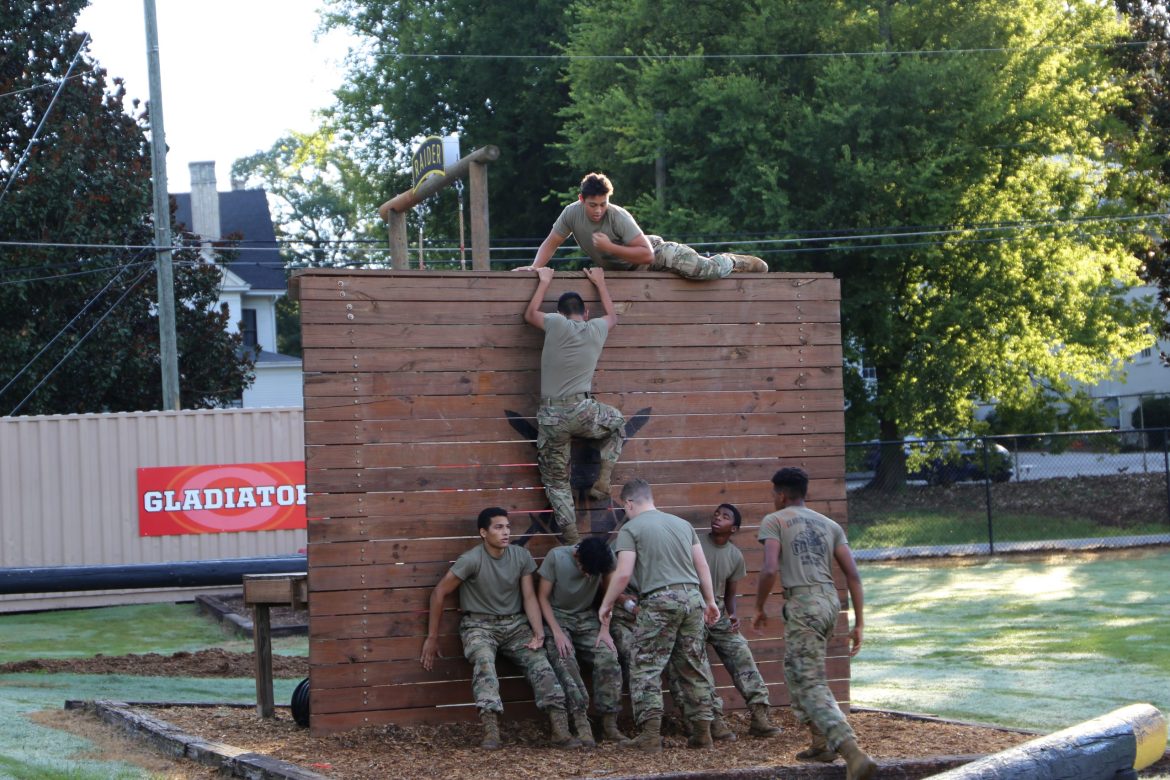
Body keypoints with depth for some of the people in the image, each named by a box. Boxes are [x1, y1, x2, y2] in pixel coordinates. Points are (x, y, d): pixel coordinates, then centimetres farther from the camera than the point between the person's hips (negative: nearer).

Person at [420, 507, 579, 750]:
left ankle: (560, 731, -23)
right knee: (484, 661, -35)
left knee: (540, 662, -20)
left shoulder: (522, 557, -1)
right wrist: (432, 638, -4)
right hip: (479, 625, -4)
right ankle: (490, 732, -46)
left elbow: (529, 597, 2)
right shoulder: (471, 560, -14)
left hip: (515, 623, 4)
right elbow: (439, 593, -8)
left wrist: (539, 633, -14)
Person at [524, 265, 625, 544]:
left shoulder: (555, 323, -1)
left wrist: (544, 282, 32)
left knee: (556, 481, 12)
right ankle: (603, 480, 21)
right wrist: (599, 283, 42)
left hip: (551, 416, -1)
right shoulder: (597, 329, 6)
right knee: (618, 424, 33)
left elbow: (529, 315, 23)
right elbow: (612, 317, 32)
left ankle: (571, 537, 3)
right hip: (583, 411, 1)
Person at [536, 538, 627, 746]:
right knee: (565, 661, -30)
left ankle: (609, 724, -17)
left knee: (608, 658, -22)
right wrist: (557, 632, -19)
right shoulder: (556, 557, -18)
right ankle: (582, 724, -33)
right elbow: (542, 597, -10)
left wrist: (605, 630, -9)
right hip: (556, 616, -2)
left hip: (586, 619, 2)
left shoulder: (604, 560, -11)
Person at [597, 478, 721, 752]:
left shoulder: (631, 529, 1)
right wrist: (710, 601, 22)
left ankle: (651, 734, -9)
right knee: (694, 667, 12)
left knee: (647, 668, 0)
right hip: (692, 596, 5)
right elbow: (702, 566, 16)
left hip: (659, 600, -5)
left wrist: (606, 605, 4)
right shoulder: (682, 524, 18)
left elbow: (623, 573, -7)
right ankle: (702, 731, 11)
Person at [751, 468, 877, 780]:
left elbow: (770, 570, -12)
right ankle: (822, 743, 25)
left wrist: (759, 608, 3)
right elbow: (852, 574, 9)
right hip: (830, 599, 7)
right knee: (797, 673, 26)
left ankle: (854, 755, -23)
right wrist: (859, 623, 10)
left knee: (810, 685, -8)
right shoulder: (830, 525, 17)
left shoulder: (774, 521, 2)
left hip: (803, 603, -7)